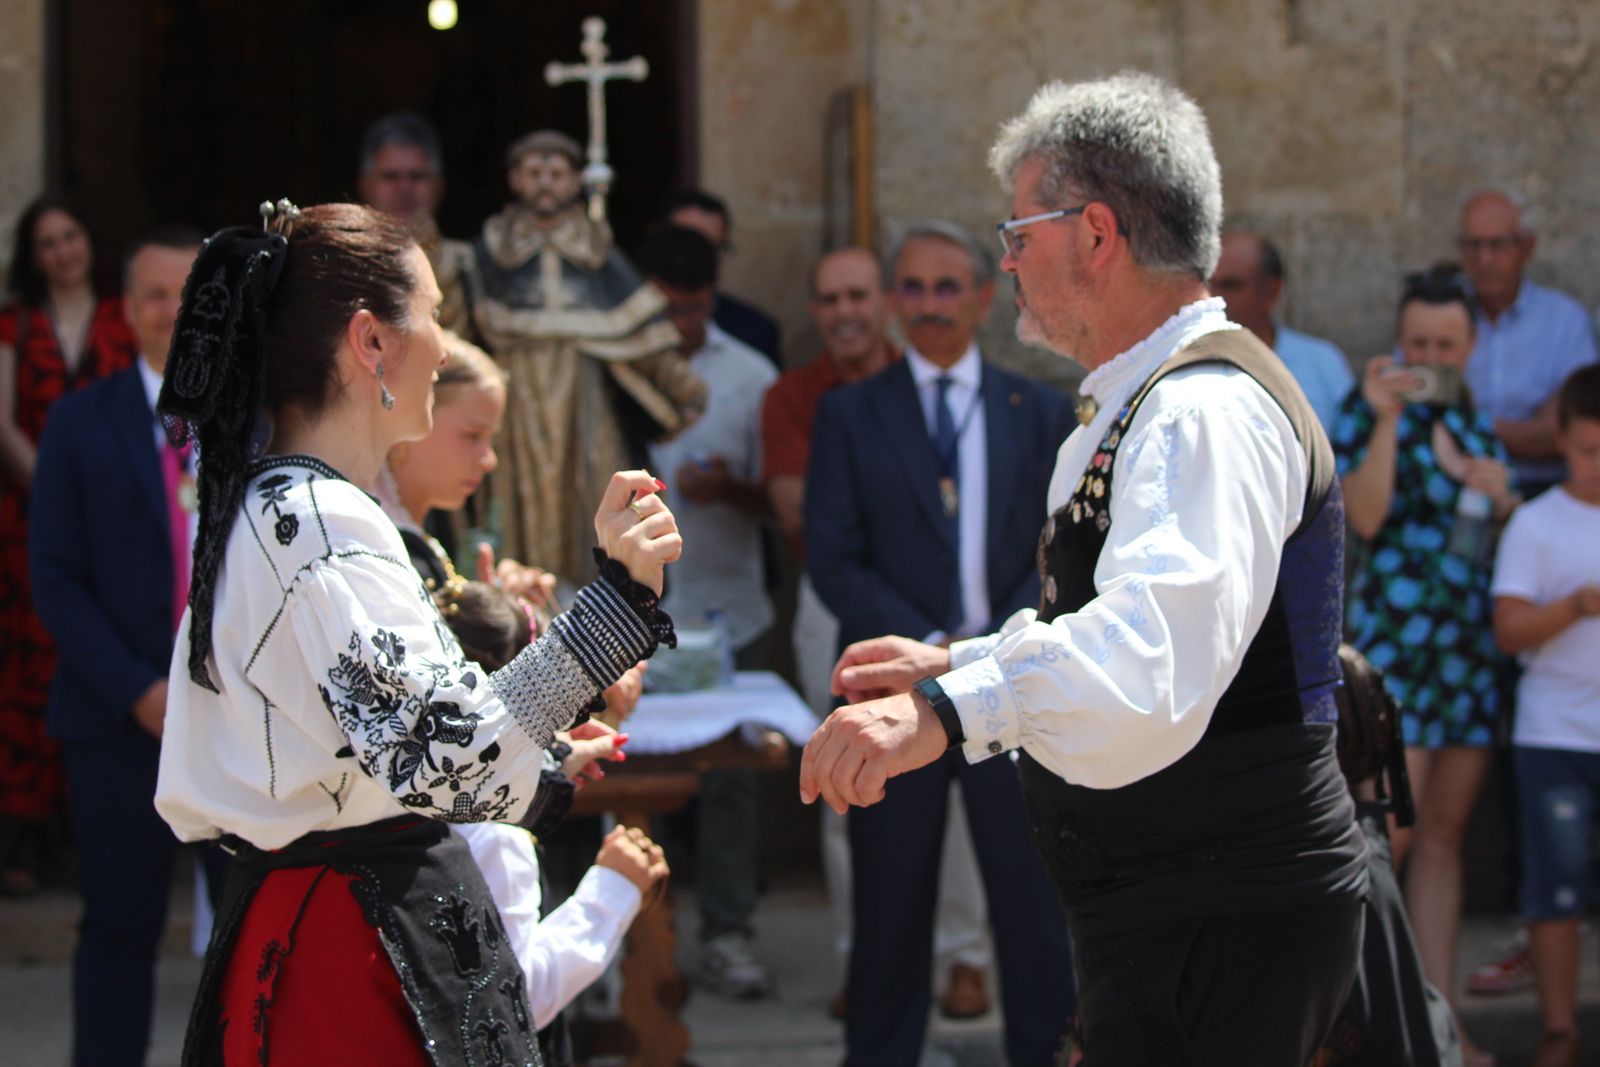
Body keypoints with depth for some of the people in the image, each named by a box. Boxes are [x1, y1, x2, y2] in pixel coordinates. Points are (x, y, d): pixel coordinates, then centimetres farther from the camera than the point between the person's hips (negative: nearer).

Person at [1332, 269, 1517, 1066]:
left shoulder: (1473, 421, 14)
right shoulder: (1370, 411, -4)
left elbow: (1509, 535, 22)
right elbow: (1364, 516, -17)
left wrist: (1502, 496, 0)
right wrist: (1387, 420, -23)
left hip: (1473, 643, 6)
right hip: (1393, 642, -6)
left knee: (1445, 835, 7)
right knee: (1391, 833, -12)